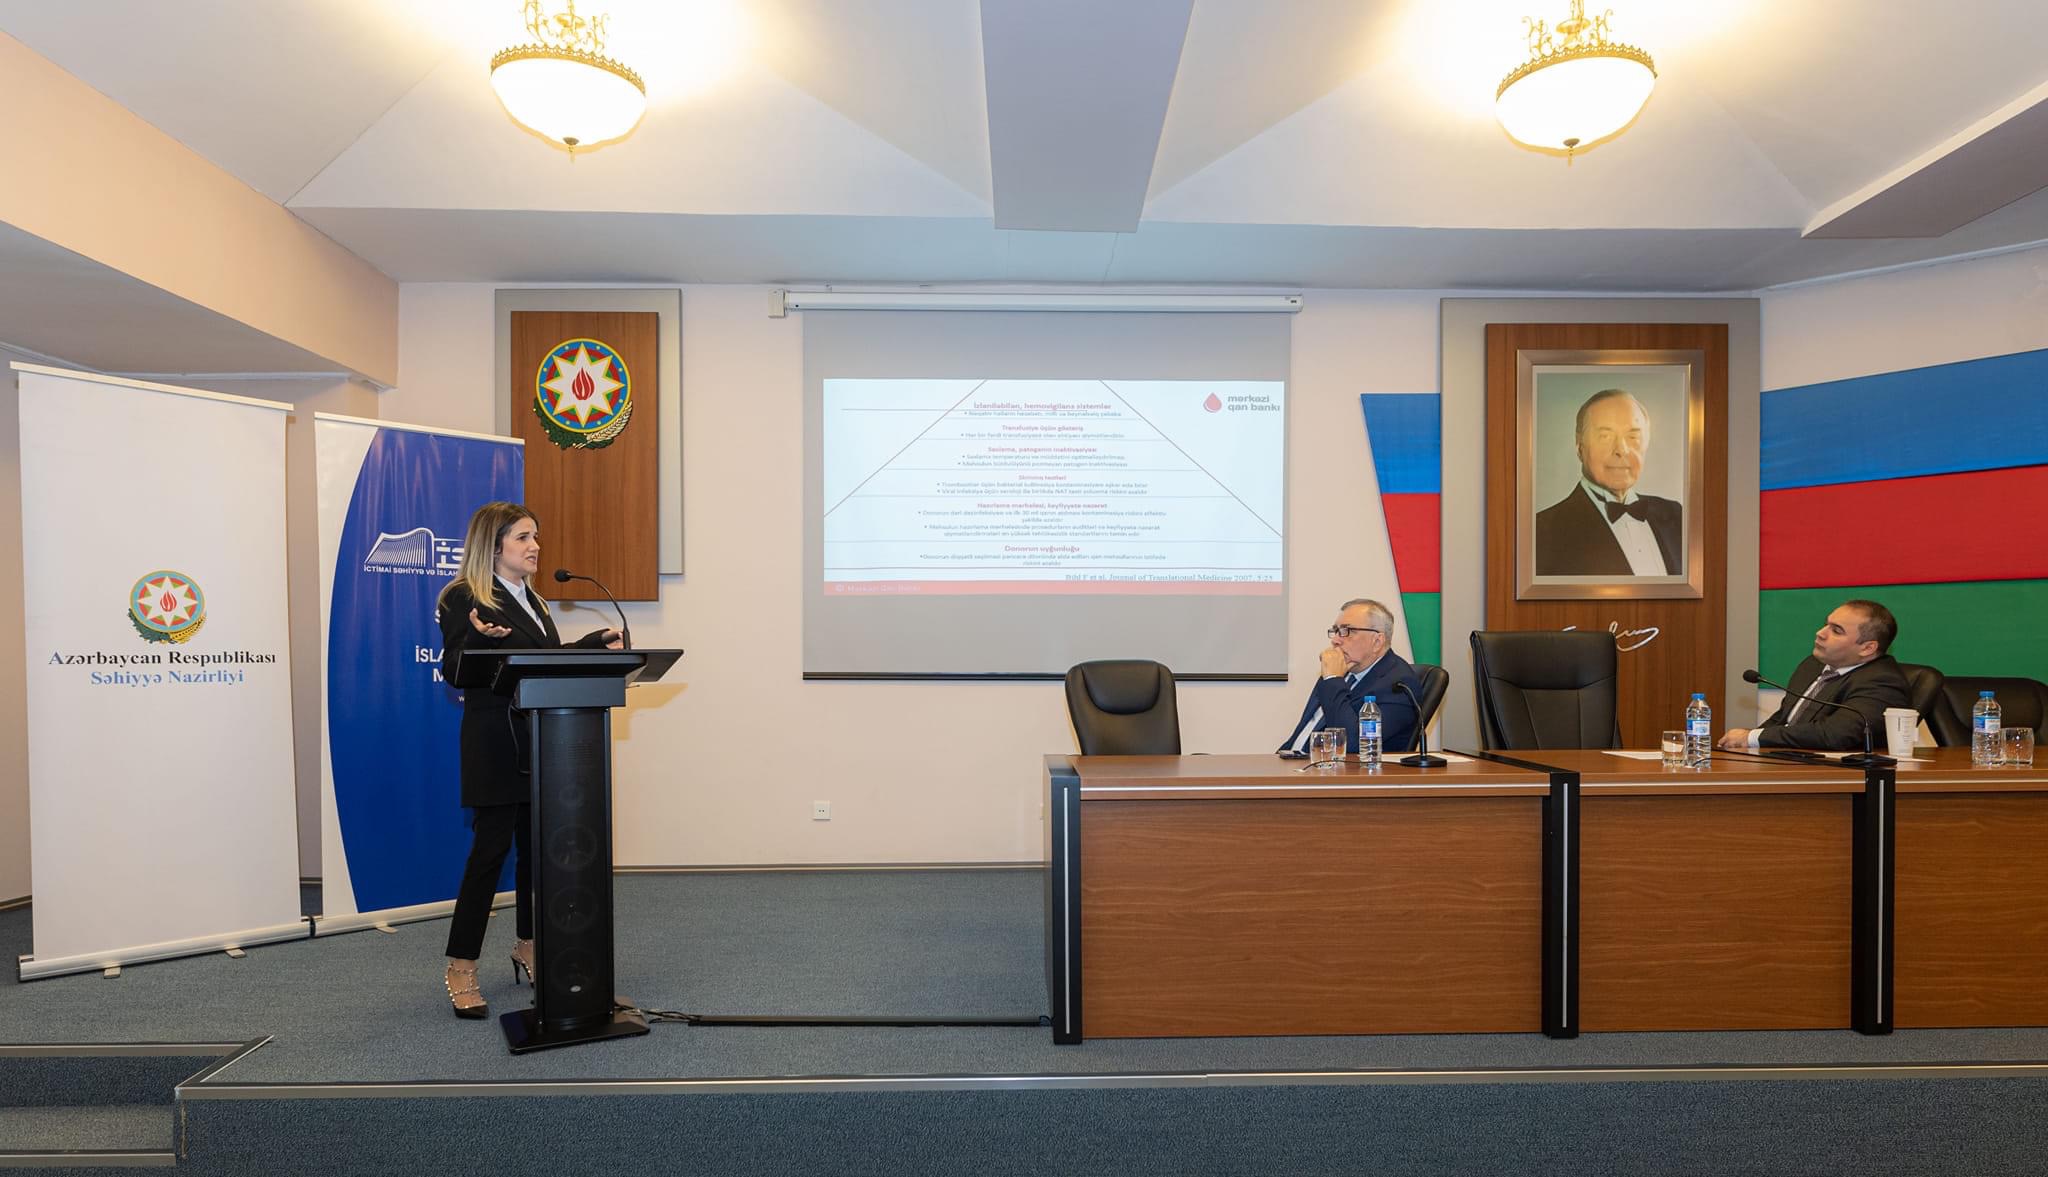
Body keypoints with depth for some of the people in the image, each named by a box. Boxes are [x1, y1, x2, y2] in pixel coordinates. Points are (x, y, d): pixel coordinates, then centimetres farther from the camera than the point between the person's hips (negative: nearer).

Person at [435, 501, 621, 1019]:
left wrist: (593, 643, 14)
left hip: (538, 738, 8)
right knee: (491, 847, -4)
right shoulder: (465, 599, -8)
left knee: (536, 844, 12)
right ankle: (461, 968, 9)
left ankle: (528, 947, 27)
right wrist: (479, 636, -31)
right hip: (495, 742, -8)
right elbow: (454, 671, -13)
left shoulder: (531, 599, 17)